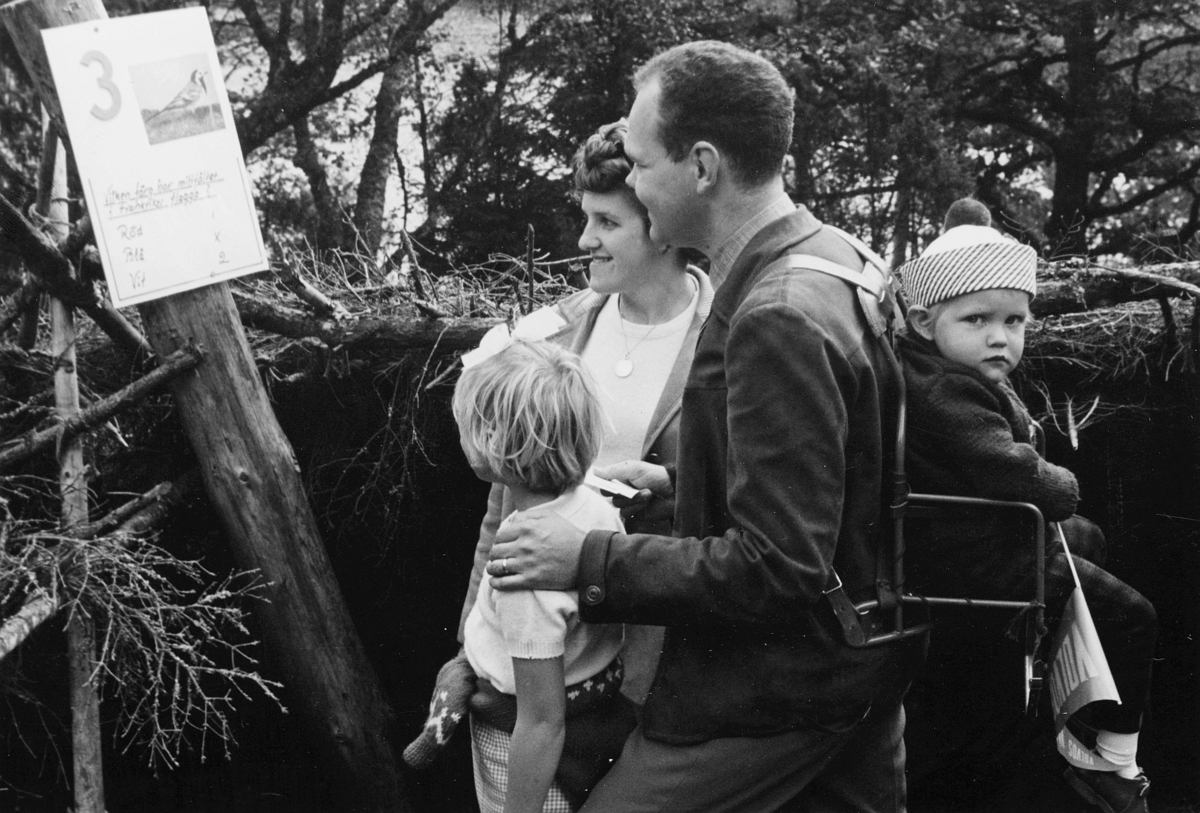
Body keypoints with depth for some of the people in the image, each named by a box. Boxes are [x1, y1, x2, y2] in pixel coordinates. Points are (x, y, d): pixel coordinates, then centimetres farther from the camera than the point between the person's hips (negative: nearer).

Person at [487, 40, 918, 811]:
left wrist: (589, 560, -21)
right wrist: (671, 485, 12)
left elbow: (778, 568, -27)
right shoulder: (837, 258, 5)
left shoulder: (778, 320, -25)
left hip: (771, 691, -10)